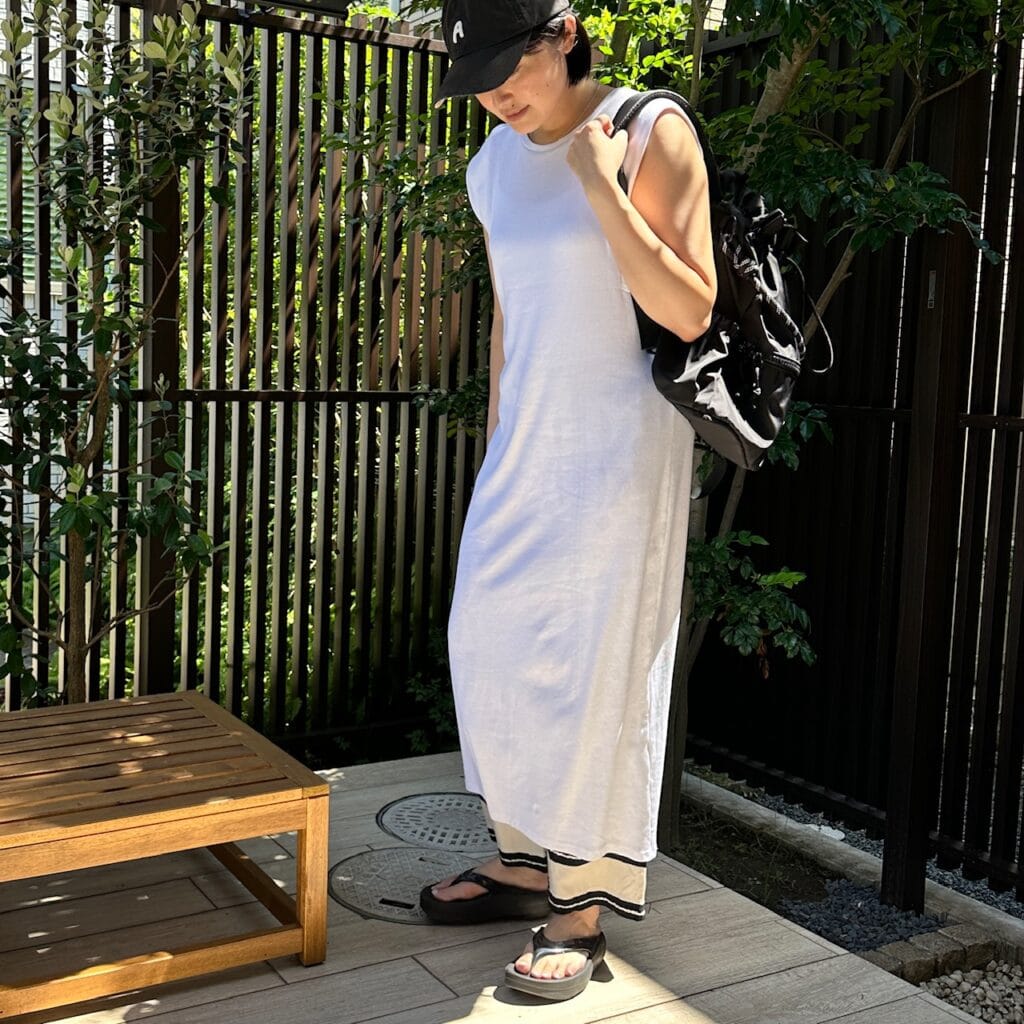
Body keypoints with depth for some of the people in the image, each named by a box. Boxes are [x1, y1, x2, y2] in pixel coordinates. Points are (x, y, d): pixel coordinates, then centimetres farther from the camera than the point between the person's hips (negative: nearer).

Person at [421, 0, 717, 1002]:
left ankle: (583, 909, 11)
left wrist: (599, 183, -19)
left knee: (596, 669, -3)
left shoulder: (649, 133, -10)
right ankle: (524, 860, 28)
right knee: (493, 646, 10)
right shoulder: (493, 166, 8)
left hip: (620, 443, -7)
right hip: (527, 444, 7)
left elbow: (690, 312, -16)